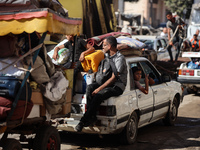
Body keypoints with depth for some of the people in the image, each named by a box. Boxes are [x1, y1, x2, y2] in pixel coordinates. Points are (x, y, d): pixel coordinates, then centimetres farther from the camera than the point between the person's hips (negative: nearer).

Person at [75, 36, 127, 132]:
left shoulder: (120, 58, -15)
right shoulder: (105, 54, 10)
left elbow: (113, 78, -21)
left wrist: (99, 88, -24)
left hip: (118, 85, -8)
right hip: (106, 82, 8)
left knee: (98, 95, -32)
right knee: (89, 88, -20)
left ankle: (84, 120, -26)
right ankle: (92, 116, -24)